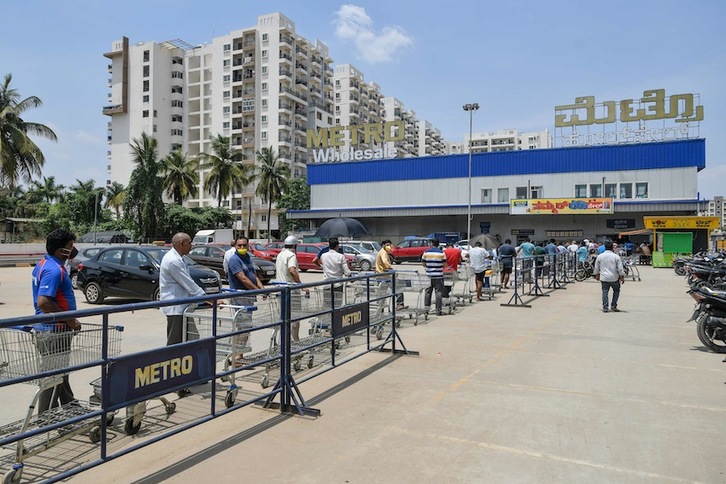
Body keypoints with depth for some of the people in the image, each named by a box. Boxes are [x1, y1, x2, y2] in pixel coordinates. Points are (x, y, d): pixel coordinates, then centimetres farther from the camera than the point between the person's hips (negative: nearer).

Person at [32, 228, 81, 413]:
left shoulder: (45, 264, 10)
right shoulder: (54, 270, -22)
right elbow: (43, 302, -30)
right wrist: (70, 320, -23)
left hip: (53, 330, 11)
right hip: (55, 332, -11)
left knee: (61, 374, 21)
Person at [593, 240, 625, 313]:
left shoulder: (600, 256, 1)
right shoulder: (616, 256, -6)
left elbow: (596, 267, 10)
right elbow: (620, 268, -4)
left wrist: (597, 275, 25)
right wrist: (622, 277, 6)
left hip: (604, 278, 1)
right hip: (614, 278, -1)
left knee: (605, 292, 6)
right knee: (616, 291, 16)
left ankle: (605, 307, 3)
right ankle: (613, 306, 13)